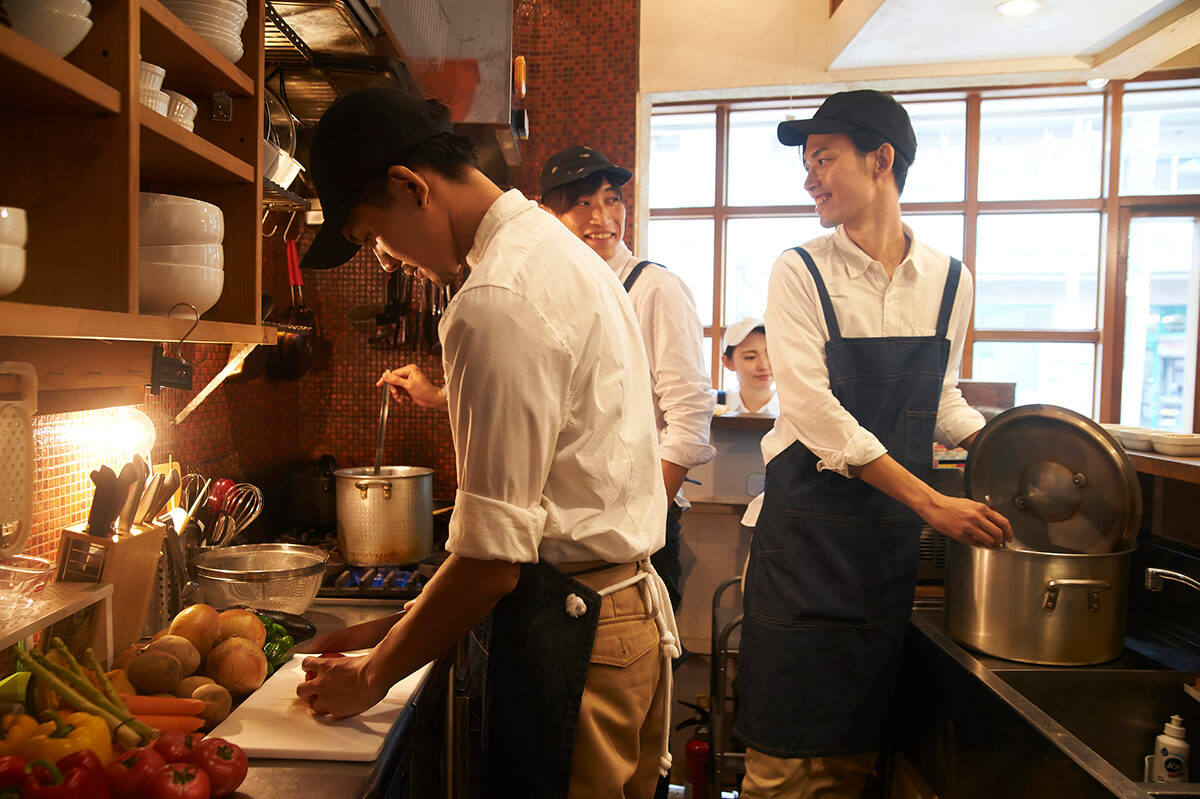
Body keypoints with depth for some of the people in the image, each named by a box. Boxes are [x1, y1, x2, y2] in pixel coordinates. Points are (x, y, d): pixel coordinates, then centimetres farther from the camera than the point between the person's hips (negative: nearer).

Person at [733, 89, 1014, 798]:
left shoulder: (950, 281, 6)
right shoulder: (800, 274, -6)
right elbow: (816, 414, -15)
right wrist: (932, 501, -18)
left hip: (894, 531, 4)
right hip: (807, 522, -3)